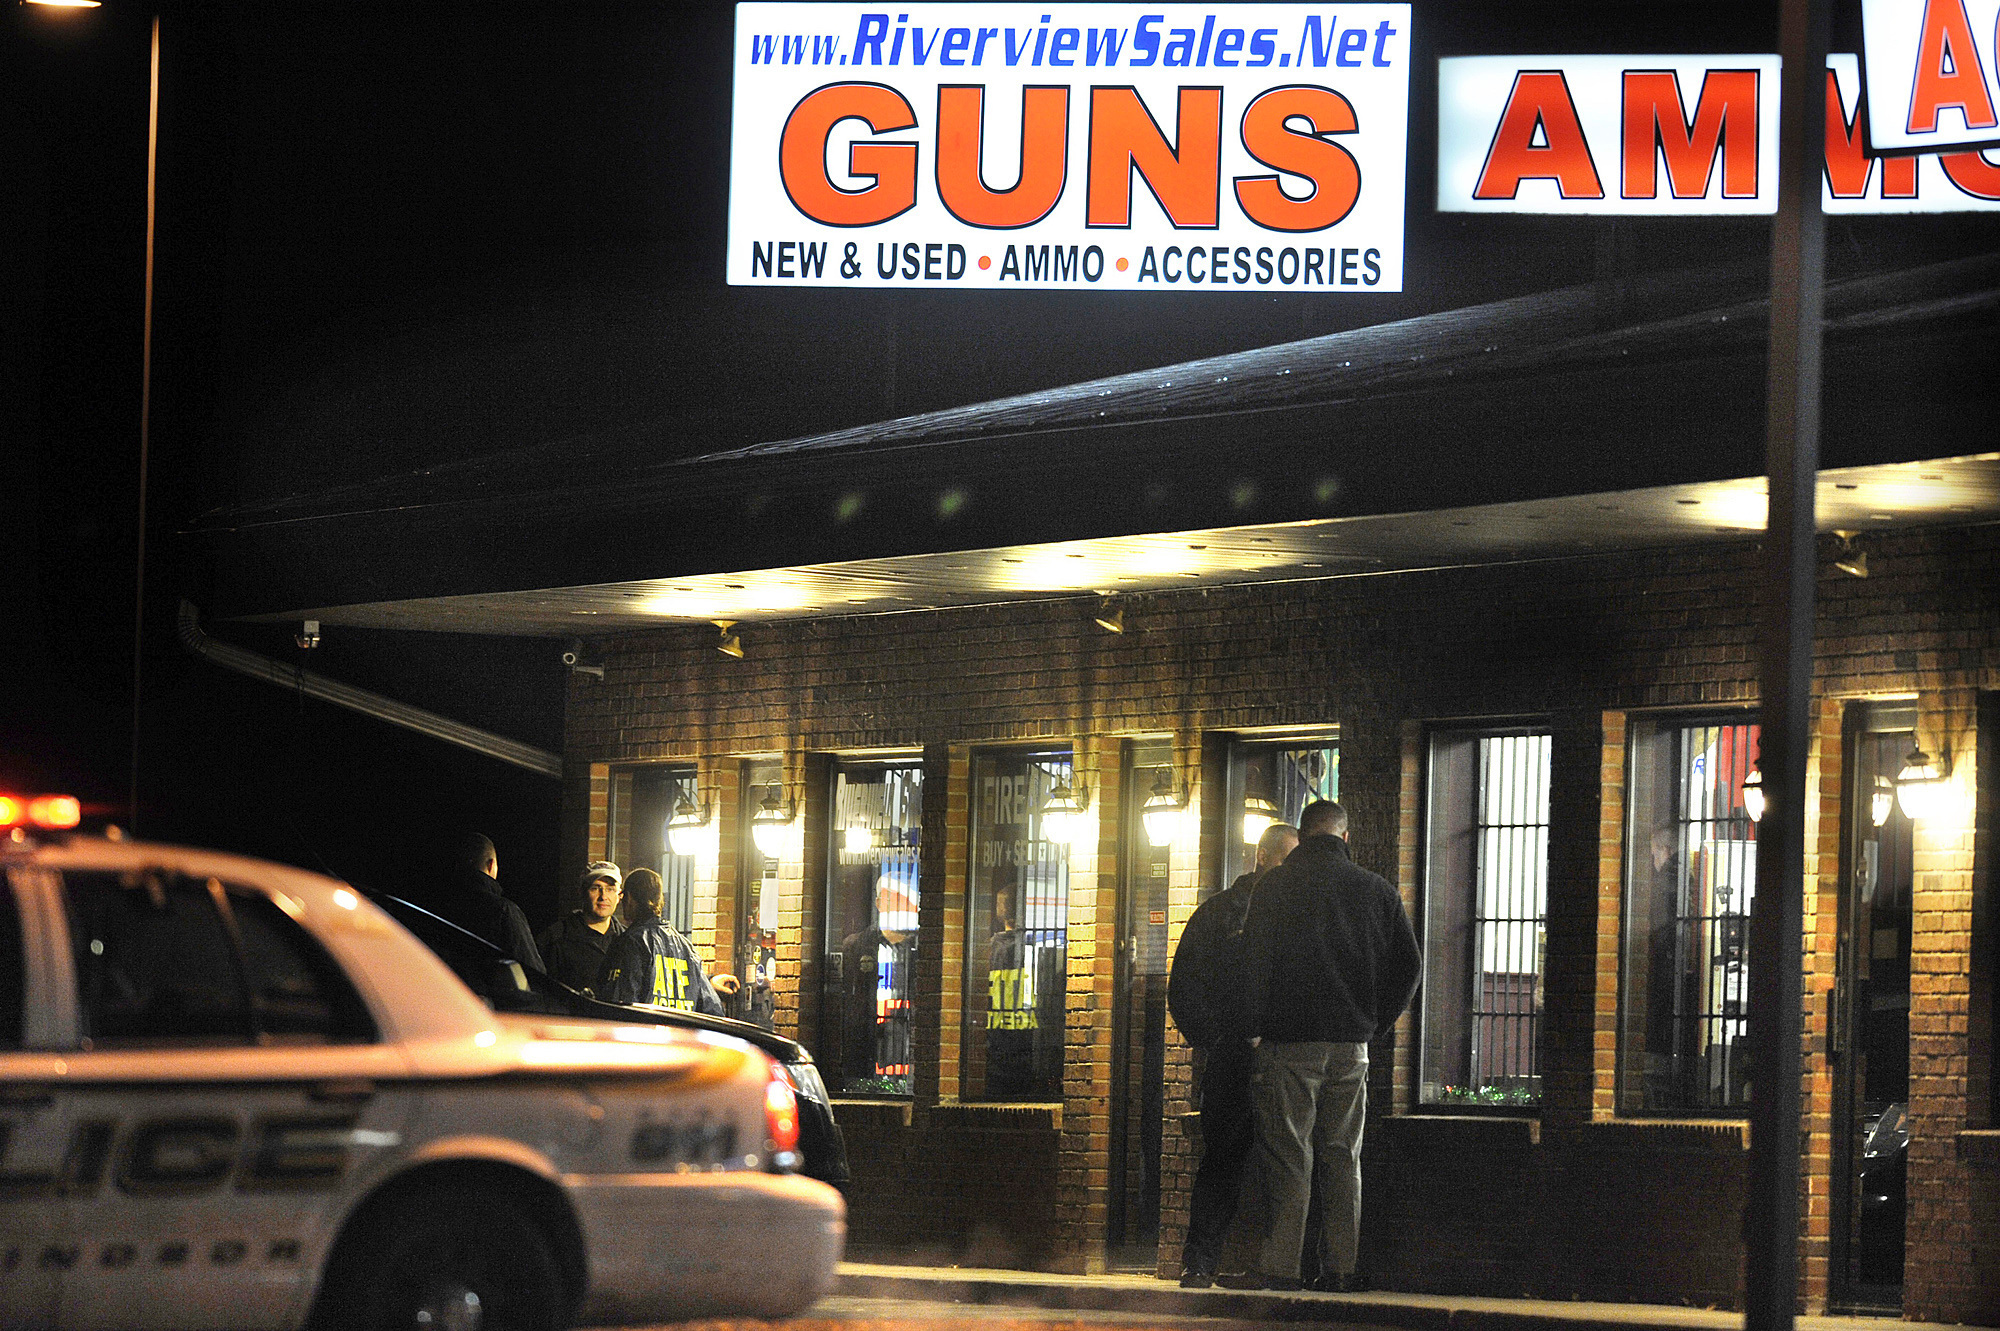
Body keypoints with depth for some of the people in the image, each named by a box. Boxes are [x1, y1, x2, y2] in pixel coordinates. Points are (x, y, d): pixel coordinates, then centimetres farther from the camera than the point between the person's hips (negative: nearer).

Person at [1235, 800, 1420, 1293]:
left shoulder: (1277, 885, -4)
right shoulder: (1376, 889, 7)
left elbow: (1255, 960, -8)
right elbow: (1409, 963, 7)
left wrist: (1251, 1028, -1)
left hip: (1288, 1044, -3)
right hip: (1351, 1047, 3)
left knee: (1287, 1159, -2)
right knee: (1342, 1160, 10)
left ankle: (1279, 1267, -6)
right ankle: (1341, 1266, 9)